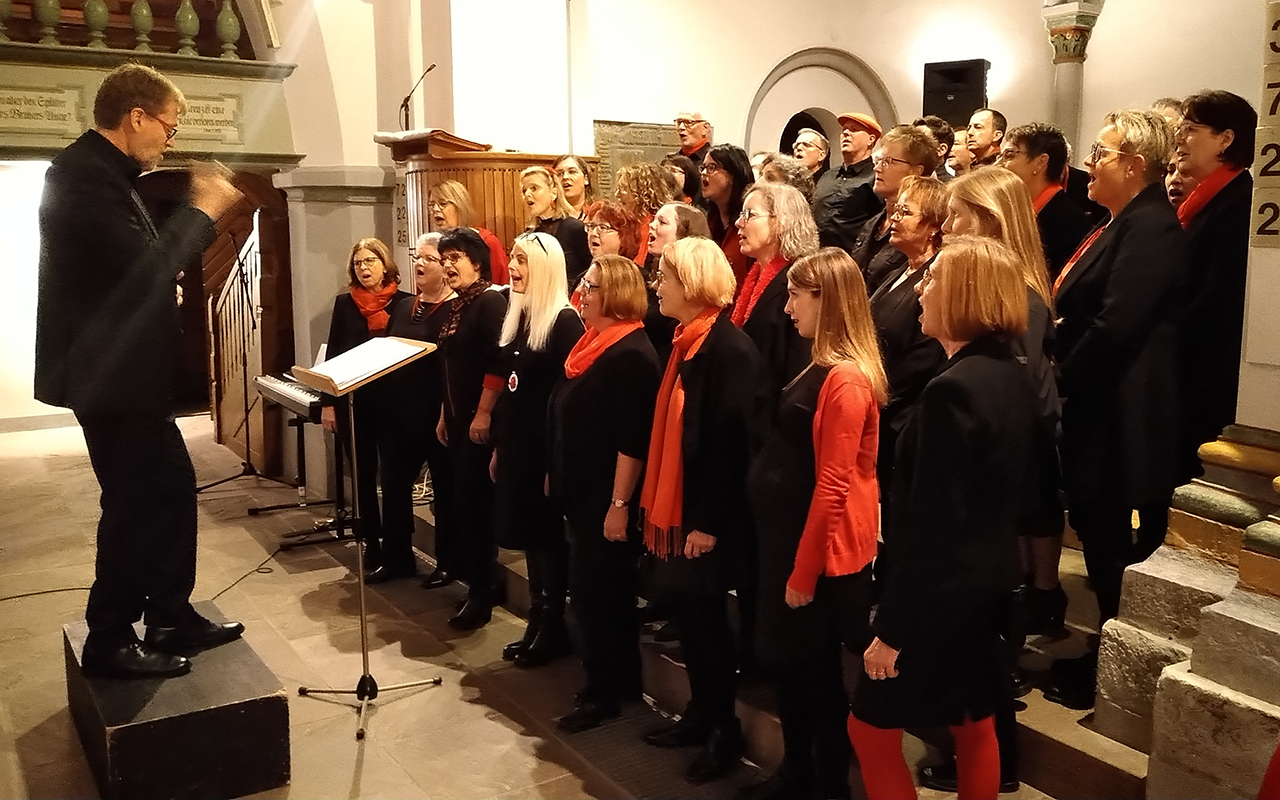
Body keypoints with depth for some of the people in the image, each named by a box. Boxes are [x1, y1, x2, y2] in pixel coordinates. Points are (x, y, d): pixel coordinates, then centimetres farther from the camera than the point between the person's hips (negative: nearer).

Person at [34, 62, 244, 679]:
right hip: (108, 373, -11)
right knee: (136, 501, -2)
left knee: (172, 486, 14)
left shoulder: (104, 172, 14)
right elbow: (143, 269, -26)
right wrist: (203, 211, -14)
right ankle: (110, 643, 12)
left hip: (126, 370, 11)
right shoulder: (83, 175, -18)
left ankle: (172, 618, 26)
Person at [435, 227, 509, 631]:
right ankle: (479, 582, 24)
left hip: (481, 420, -9)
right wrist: (445, 414, 19)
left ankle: (481, 592, 5)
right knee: (463, 503, 13)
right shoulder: (456, 307, 15)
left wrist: (483, 414, -23)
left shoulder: (491, 301, -13)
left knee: (473, 503, -5)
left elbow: (498, 363, -22)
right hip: (457, 419, 9)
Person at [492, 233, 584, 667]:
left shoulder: (565, 321, -14)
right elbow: (509, 388, 14)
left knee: (549, 535, 3)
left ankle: (555, 628, 16)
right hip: (516, 446, 8)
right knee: (527, 534, 14)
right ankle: (537, 620, 26)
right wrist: (498, 446, 15)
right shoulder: (517, 317, 11)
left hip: (547, 448, -8)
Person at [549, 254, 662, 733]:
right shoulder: (591, 343, 12)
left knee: (593, 590, -2)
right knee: (608, 590, 16)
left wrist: (620, 503, -23)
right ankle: (622, 681, 29)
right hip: (582, 492, 9)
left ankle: (604, 692, 11)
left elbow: (633, 439, -22)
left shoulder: (632, 355, -18)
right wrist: (556, 476, 20)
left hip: (608, 497, -9)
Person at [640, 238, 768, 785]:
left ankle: (726, 731, 20)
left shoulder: (730, 348, -19)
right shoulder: (685, 342, 9)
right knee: (684, 608, 16)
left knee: (704, 614, 3)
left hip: (707, 512, -8)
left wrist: (709, 521, -20)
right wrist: (656, 504, 13)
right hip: (675, 504, 8)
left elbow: (732, 441, -21)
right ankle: (701, 713, 32)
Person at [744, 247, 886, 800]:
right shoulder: (823, 369, 9)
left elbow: (833, 486, -23)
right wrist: (792, 558, 14)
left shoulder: (846, 378, -22)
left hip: (822, 548, -9)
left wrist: (804, 571, -18)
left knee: (814, 668, 7)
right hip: (791, 532, 9)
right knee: (781, 656, 18)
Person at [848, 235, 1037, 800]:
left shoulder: (952, 390, -25)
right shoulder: (1014, 376, 4)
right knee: (974, 726, 20)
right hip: (987, 576, 9)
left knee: (870, 729, 6)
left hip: (943, 587, -9)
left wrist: (891, 627, -18)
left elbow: (931, 523, -25)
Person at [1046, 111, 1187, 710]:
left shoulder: (1150, 227, -16)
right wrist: (1062, 379, 8)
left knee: (1114, 550, 2)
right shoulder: (1126, 224, 16)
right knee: (1100, 538, 18)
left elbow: (1115, 326, -25)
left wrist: (1060, 384, -14)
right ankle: (1104, 658, 31)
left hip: (1120, 421, -10)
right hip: (1098, 414, 10)